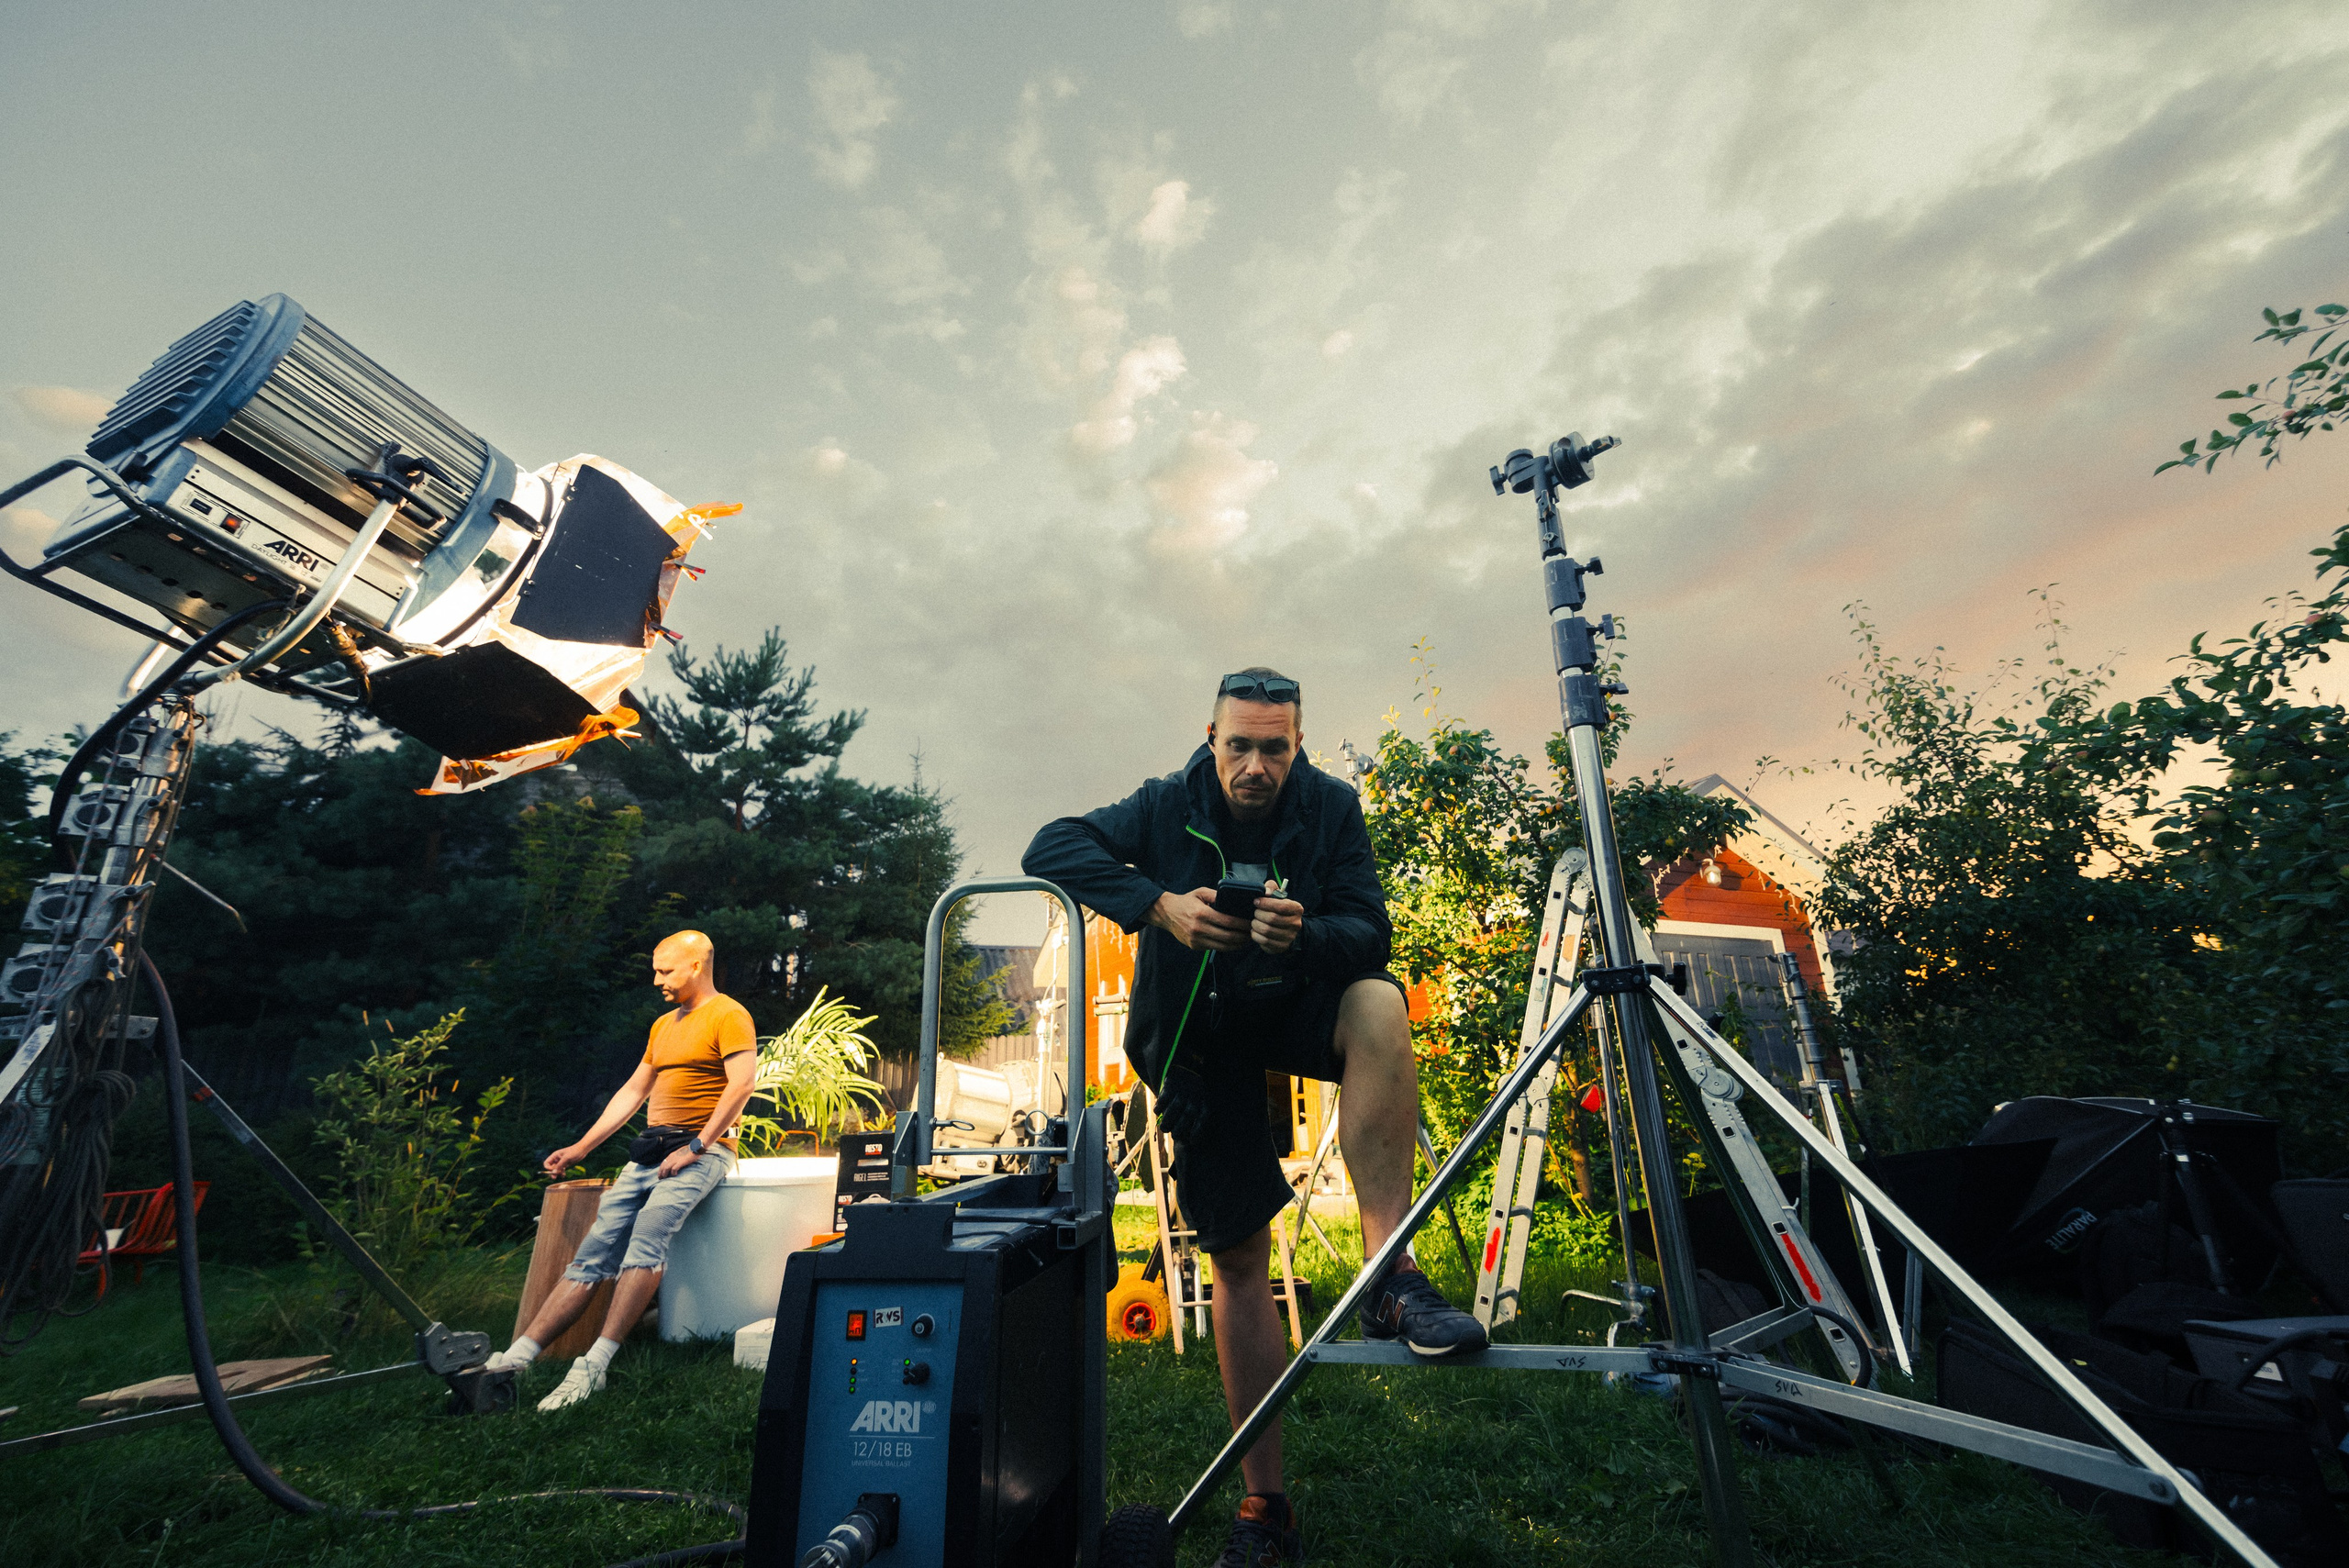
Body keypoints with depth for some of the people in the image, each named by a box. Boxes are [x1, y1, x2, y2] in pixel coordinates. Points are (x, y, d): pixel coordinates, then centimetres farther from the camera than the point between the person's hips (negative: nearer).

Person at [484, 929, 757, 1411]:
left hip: (703, 1150, -8)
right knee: (593, 1251, -3)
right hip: (651, 1150, 8)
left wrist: (694, 1148, -18)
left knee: (647, 1232, -28)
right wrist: (581, 1148, 19)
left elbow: (740, 1086, -17)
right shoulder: (663, 1025, 22)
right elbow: (633, 1091, 25)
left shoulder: (728, 1015, -6)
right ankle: (512, 1360, -4)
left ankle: (594, 1366, -26)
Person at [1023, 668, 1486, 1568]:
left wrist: (1305, 934, -38)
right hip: (1200, 1034, 0)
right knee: (1238, 1258, 0)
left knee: (1379, 1002, -34)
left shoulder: (1331, 808, -11)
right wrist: (1159, 903, -32)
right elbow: (1049, 850, -18)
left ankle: (1391, 1276, -28)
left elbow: (1371, 935, -15)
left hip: (1296, 1005, 1)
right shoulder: (1170, 807, -11)